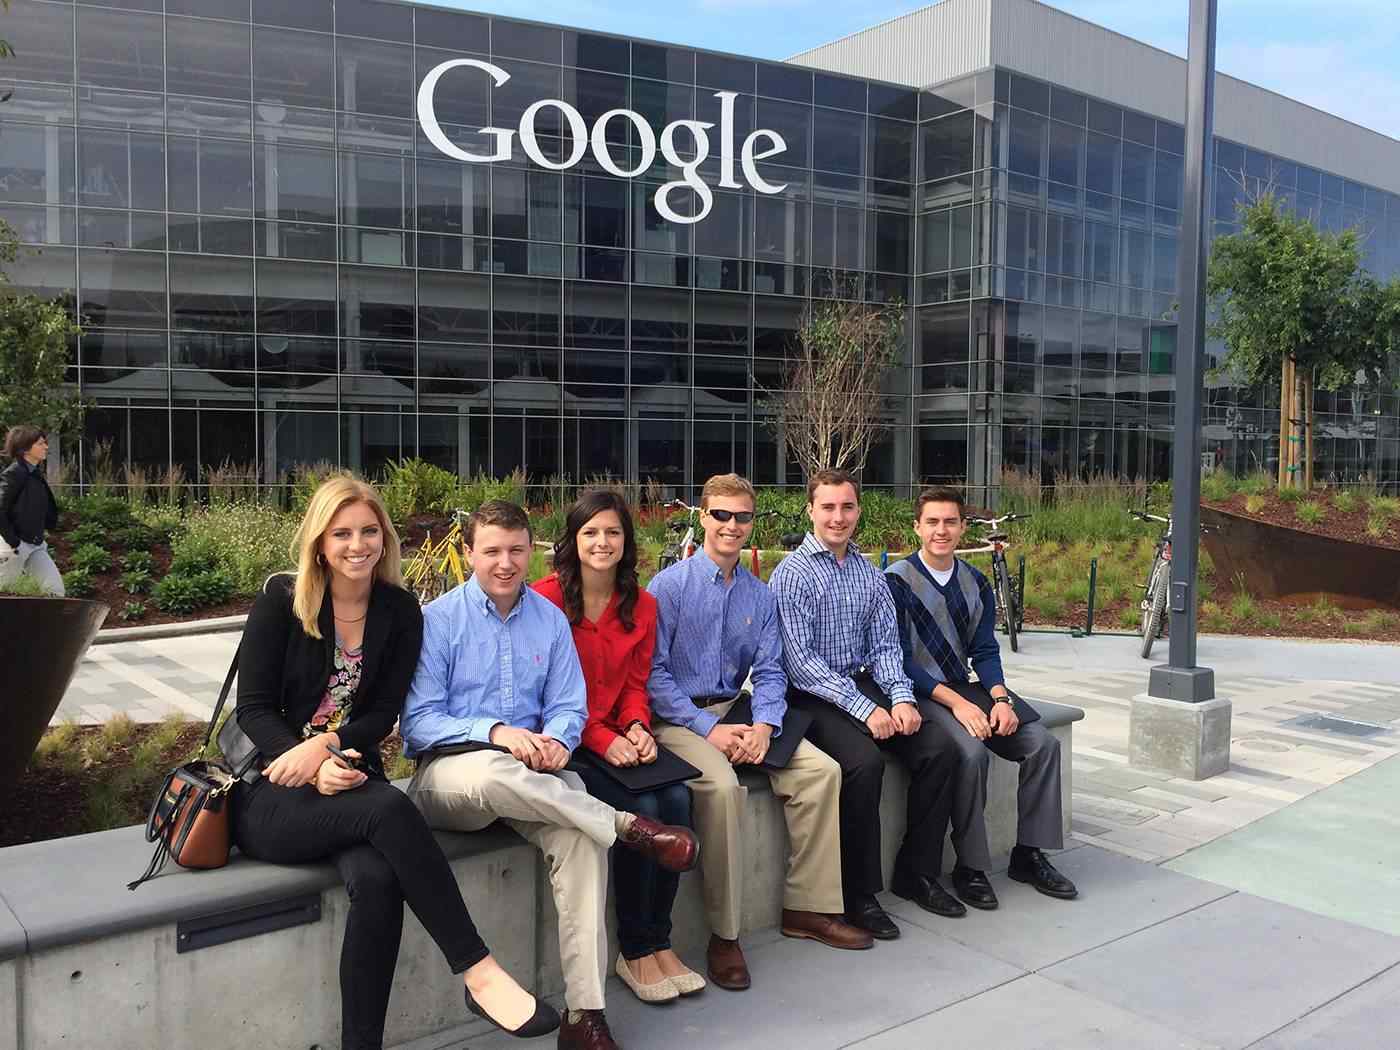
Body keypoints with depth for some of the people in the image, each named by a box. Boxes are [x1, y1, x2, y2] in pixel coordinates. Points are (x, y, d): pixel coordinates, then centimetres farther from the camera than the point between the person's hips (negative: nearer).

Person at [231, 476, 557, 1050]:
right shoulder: (281, 600, 0)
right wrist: (314, 769, -20)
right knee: (389, 808, -34)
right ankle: (479, 972, -29)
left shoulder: (401, 611, 6)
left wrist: (326, 745, -17)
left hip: (350, 776, 2)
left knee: (377, 879, -33)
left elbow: (383, 713, 4)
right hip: (267, 793, -2)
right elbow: (253, 707, -4)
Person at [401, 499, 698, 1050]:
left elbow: (568, 707, 9)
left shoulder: (551, 619, 11)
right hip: (448, 772, -2)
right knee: (490, 771, -41)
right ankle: (629, 827, -26)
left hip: (529, 775, 3)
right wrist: (495, 731, -22)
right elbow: (418, 723, -6)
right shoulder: (437, 619, 0)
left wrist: (556, 741, -16)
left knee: (581, 833, -30)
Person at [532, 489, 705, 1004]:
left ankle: (659, 940, -6)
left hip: (619, 737, 5)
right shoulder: (547, 598, -8)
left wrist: (637, 727, -10)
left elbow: (635, 684, 11)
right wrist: (601, 740, -17)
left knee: (677, 799, -20)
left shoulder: (642, 606, 9)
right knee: (641, 809, -25)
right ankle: (635, 951, -9)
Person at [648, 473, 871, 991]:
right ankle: (723, 935, -20)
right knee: (722, 785, -33)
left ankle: (806, 906, 1)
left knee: (821, 769, -11)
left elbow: (769, 672, 8)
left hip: (734, 710, 6)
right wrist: (708, 729, -18)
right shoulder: (669, 585, -6)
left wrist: (763, 725, -13)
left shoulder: (761, 596, 10)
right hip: (677, 717, -6)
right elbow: (653, 673, -11)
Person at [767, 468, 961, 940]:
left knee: (936, 752, -12)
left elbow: (885, 644, 10)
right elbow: (800, 661, -15)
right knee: (865, 762, -29)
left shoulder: (870, 574, 12)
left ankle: (916, 873, 4)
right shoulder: (792, 573, -8)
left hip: (865, 684, 6)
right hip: (813, 694, -6)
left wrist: (901, 697, -10)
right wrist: (864, 709, -21)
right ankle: (858, 892, -13)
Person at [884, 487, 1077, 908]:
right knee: (971, 752, -32)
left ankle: (1028, 854, 2)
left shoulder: (975, 583, 11)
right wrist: (956, 703, -21)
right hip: (919, 694, -6)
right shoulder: (896, 581, -7)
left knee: (1043, 743, -12)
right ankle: (969, 867, -16)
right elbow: (899, 659, -13)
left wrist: (1000, 699, -10)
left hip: (964, 688, 6)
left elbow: (985, 652, 9)